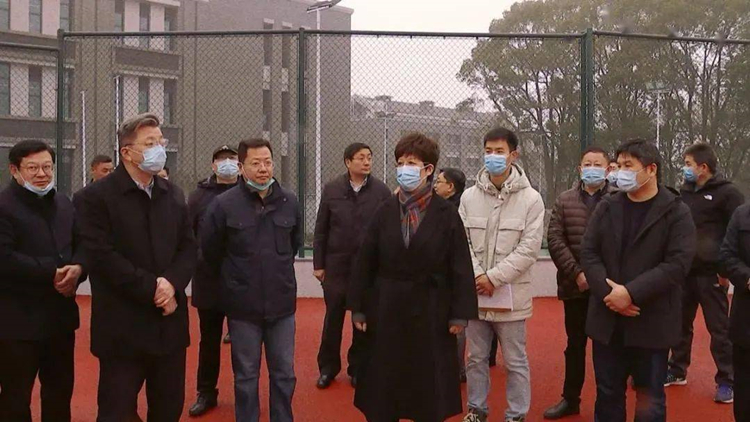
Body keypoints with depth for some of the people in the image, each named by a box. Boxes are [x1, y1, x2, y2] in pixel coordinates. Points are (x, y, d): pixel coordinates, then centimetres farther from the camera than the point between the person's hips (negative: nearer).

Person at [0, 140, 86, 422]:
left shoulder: (64, 204, 13)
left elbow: (82, 245, 11)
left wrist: (77, 268, -11)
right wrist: (52, 273, -20)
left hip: (61, 314, 7)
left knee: (61, 390, 18)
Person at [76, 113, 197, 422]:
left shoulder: (173, 195, 13)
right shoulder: (95, 197, -6)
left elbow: (188, 247, 8)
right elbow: (102, 256, -15)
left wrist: (172, 284, -11)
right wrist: (151, 288, -17)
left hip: (169, 323, 5)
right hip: (124, 327, -5)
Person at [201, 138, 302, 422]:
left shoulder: (289, 202, -1)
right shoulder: (224, 204, -11)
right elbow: (209, 250, 2)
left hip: (281, 302, 3)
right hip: (243, 305, -2)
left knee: (284, 373, 12)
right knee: (246, 375, 11)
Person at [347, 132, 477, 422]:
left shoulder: (446, 214, -5)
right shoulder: (385, 211, 2)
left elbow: (460, 267, -6)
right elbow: (365, 262, 3)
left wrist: (460, 313, -9)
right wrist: (358, 308, 0)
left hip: (431, 311, -2)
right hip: (387, 310, 2)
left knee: (429, 389, 9)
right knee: (382, 388, 9)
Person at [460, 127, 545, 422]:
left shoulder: (531, 199, -6)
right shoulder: (469, 196, 2)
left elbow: (529, 249, -11)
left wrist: (494, 277, -15)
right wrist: (477, 276, -13)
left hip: (511, 293, -3)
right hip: (475, 292, 3)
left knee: (515, 361, 8)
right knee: (476, 357, 16)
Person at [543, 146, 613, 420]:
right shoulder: (565, 200, 6)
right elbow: (554, 239, -1)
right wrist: (577, 272, -11)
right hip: (574, 286, 3)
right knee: (575, 345, 14)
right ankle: (570, 399, 26)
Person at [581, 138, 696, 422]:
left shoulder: (676, 212, -5)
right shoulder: (607, 208, 6)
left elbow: (678, 263, -14)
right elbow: (588, 253, 1)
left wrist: (631, 292, -20)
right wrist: (608, 292, -15)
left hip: (651, 323, -3)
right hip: (608, 320, 3)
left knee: (650, 398, 9)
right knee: (607, 393, 13)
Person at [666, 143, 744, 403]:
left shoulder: (727, 193, -7)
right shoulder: (684, 193, 12)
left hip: (710, 273, -6)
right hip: (683, 272, 6)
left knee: (719, 329, 1)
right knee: (681, 325, 13)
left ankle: (726, 381, 11)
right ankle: (677, 371, 26)